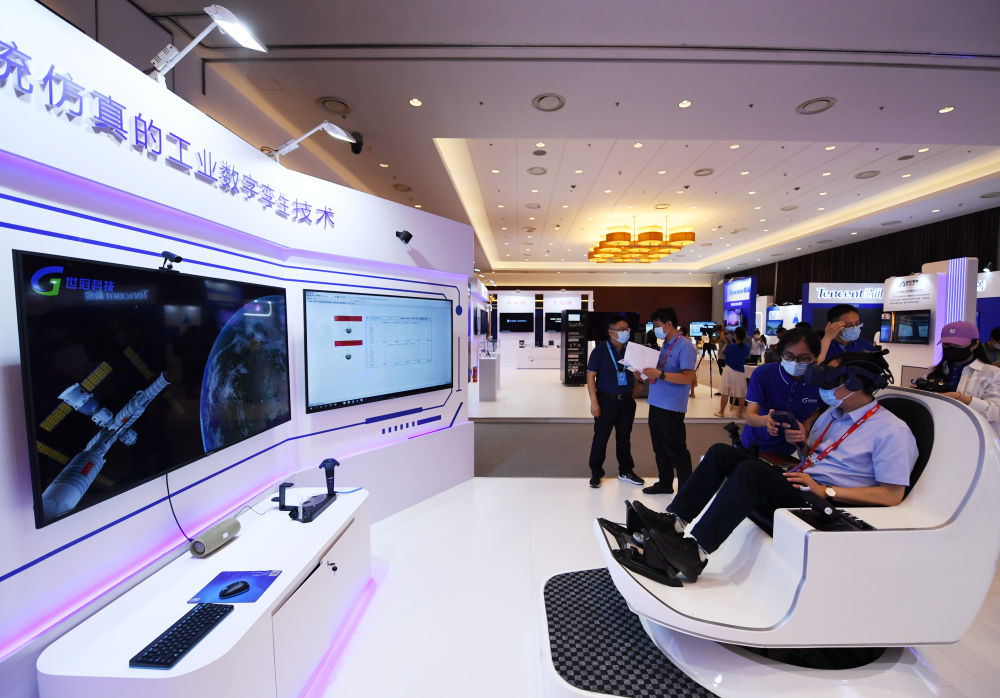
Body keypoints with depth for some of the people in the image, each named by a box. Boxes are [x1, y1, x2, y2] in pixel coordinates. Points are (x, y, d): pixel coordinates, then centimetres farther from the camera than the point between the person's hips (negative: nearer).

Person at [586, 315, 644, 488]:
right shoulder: (600, 350, -9)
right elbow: (590, 376, -11)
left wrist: (636, 386, 5)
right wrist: (594, 402, -16)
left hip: (627, 401, 5)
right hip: (606, 400, -4)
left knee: (624, 437, 16)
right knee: (601, 437, 3)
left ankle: (626, 471, 32)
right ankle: (596, 472, 19)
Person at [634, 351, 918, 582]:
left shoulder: (893, 431, -6)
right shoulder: (833, 414, 19)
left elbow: (892, 495, -12)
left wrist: (826, 490, -18)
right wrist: (803, 443, 3)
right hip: (797, 482, 8)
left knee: (750, 471, -34)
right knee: (721, 452, -9)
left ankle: (696, 553, -33)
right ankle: (674, 521, -18)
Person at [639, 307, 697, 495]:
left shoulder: (684, 346, -13)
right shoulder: (665, 345, 15)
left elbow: (688, 377, -22)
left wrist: (659, 374, -26)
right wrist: (649, 371, 3)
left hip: (672, 408, -9)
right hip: (656, 404, 9)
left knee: (676, 451, 2)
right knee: (660, 449, 18)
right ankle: (665, 483, 34)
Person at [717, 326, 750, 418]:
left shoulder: (730, 346, -14)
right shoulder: (747, 348, -2)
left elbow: (723, 356, -1)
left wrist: (725, 343, 4)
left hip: (729, 371, -3)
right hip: (741, 372, 3)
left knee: (725, 393, 5)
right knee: (741, 394, 10)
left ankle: (721, 412, 13)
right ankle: (740, 413, 17)